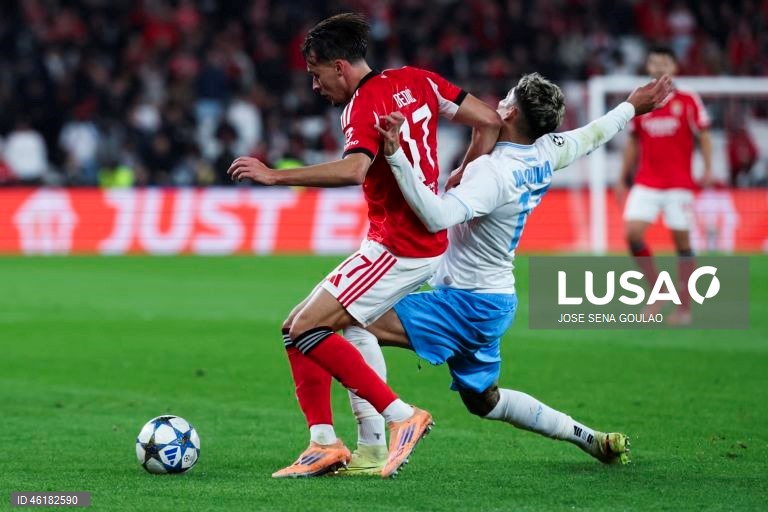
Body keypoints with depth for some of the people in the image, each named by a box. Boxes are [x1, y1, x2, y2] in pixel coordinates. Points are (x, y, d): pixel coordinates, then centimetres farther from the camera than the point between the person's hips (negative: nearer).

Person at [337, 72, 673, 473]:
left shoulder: (494, 173, -25)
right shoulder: (545, 154, 0)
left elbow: (436, 215, -39)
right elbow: (592, 135, 21)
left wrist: (396, 156, -43)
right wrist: (632, 107, 39)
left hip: (467, 303, -9)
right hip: (496, 301, 9)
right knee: (483, 400, 26)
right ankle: (591, 439, 31)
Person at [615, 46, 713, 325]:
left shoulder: (688, 101, -2)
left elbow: (704, 136, -1)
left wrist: (708, 169, -15)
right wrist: (622, 179, 13)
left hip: (679, 184, -3)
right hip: (646, 183, 3)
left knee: (682, 241, -2)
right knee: (632, 233, -12)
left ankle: (684, 308, 7)